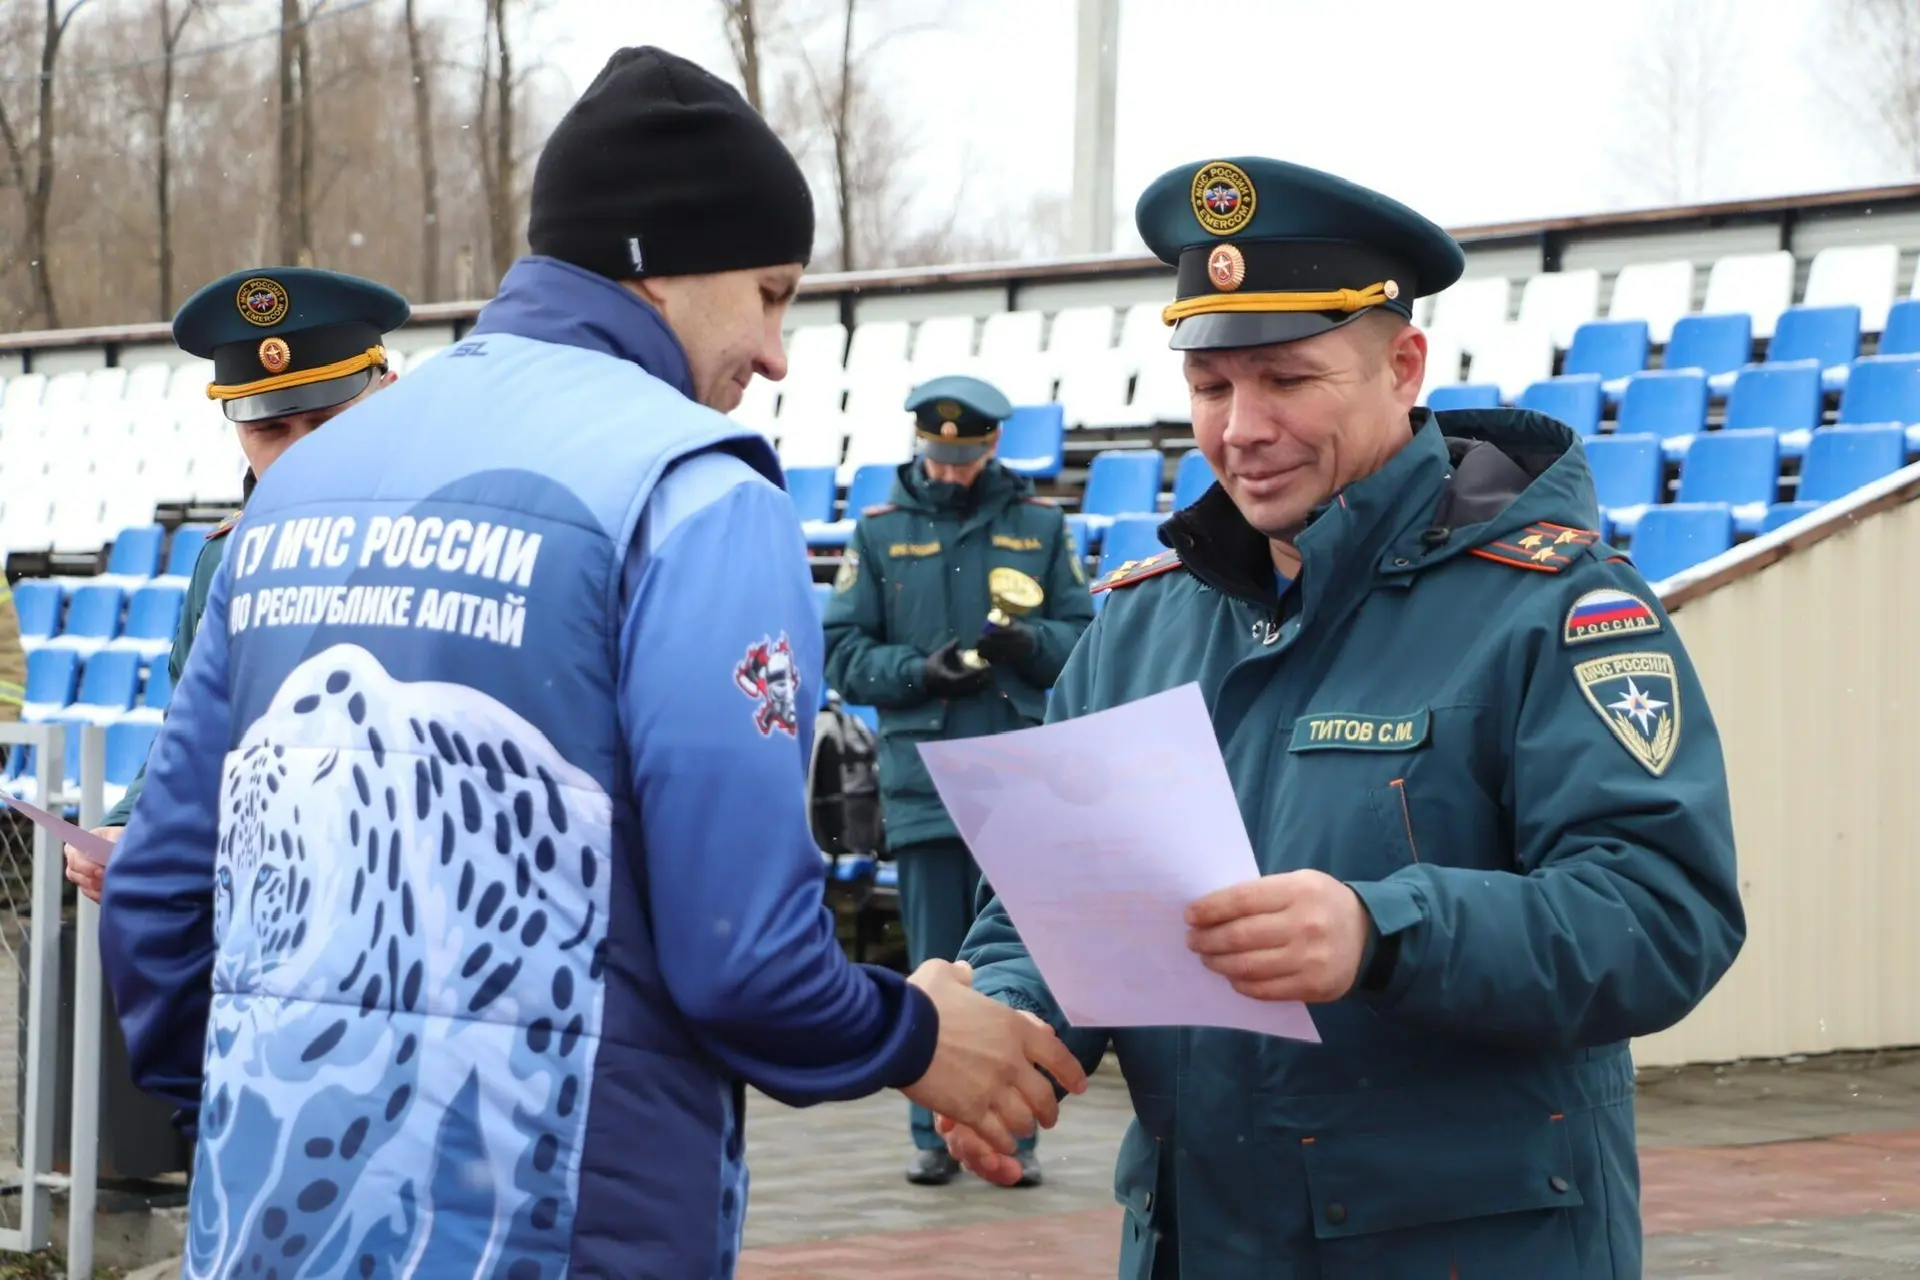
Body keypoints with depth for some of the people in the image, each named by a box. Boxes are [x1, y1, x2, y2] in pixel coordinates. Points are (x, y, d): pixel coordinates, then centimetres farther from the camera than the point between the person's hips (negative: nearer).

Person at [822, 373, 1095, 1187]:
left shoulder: (1040, 527, 9)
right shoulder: (879, 533, 8)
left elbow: (1085, 634, 9)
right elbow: (843, 653, 5)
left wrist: (1032, 642, -12)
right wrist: (920, 671, -11)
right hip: (924, 781, 0)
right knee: (935, 967, 4)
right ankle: (935, 1133, 12)